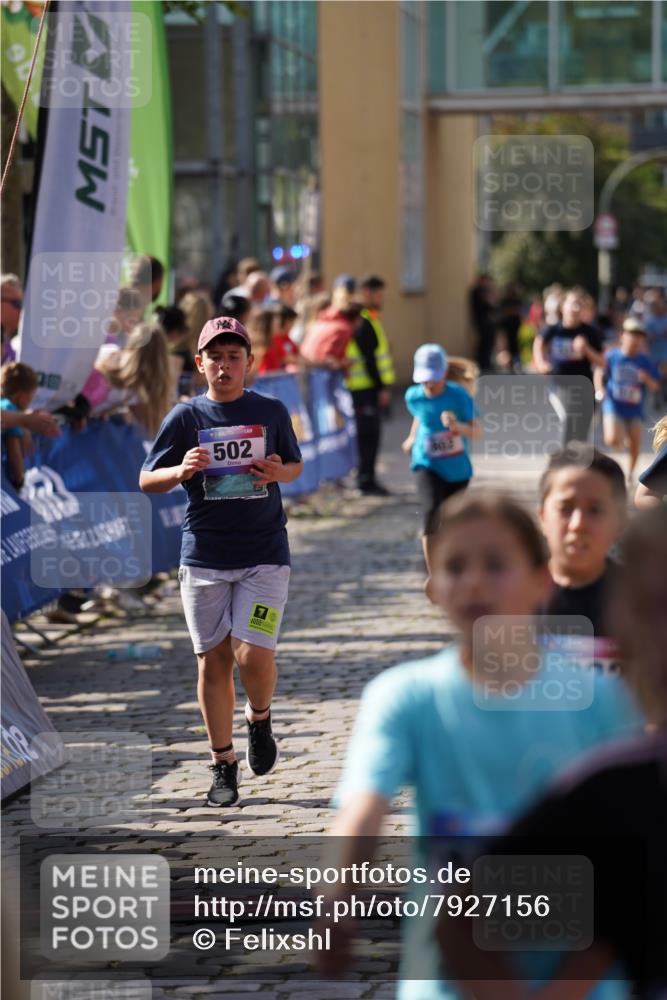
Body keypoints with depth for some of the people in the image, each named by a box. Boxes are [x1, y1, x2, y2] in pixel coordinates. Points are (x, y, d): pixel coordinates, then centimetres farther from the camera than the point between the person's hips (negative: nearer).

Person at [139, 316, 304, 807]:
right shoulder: (186, 417, 1)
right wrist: (181, 471, -16)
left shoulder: (272, 411, 4)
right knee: (213, 659, 4)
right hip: (204, 557, 1)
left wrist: (279, 472, -6)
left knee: (254, 656, -14)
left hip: (264, 554, -1)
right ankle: (223, 764, 16)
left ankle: (260, 719, 19)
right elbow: (147, 480, 5)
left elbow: (296, 465, 18)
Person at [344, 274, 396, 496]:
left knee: (370, 434, 13)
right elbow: (368, 358, -19)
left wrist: (382, 386, 20)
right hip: (366, 387, -10)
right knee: (369, 434, -7)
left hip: (369, 386, 10)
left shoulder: (369, 319, 18)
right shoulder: (363, 323, -15)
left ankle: (367, 479, 19)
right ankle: (366, 480, -4)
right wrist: (381, 387, -19)